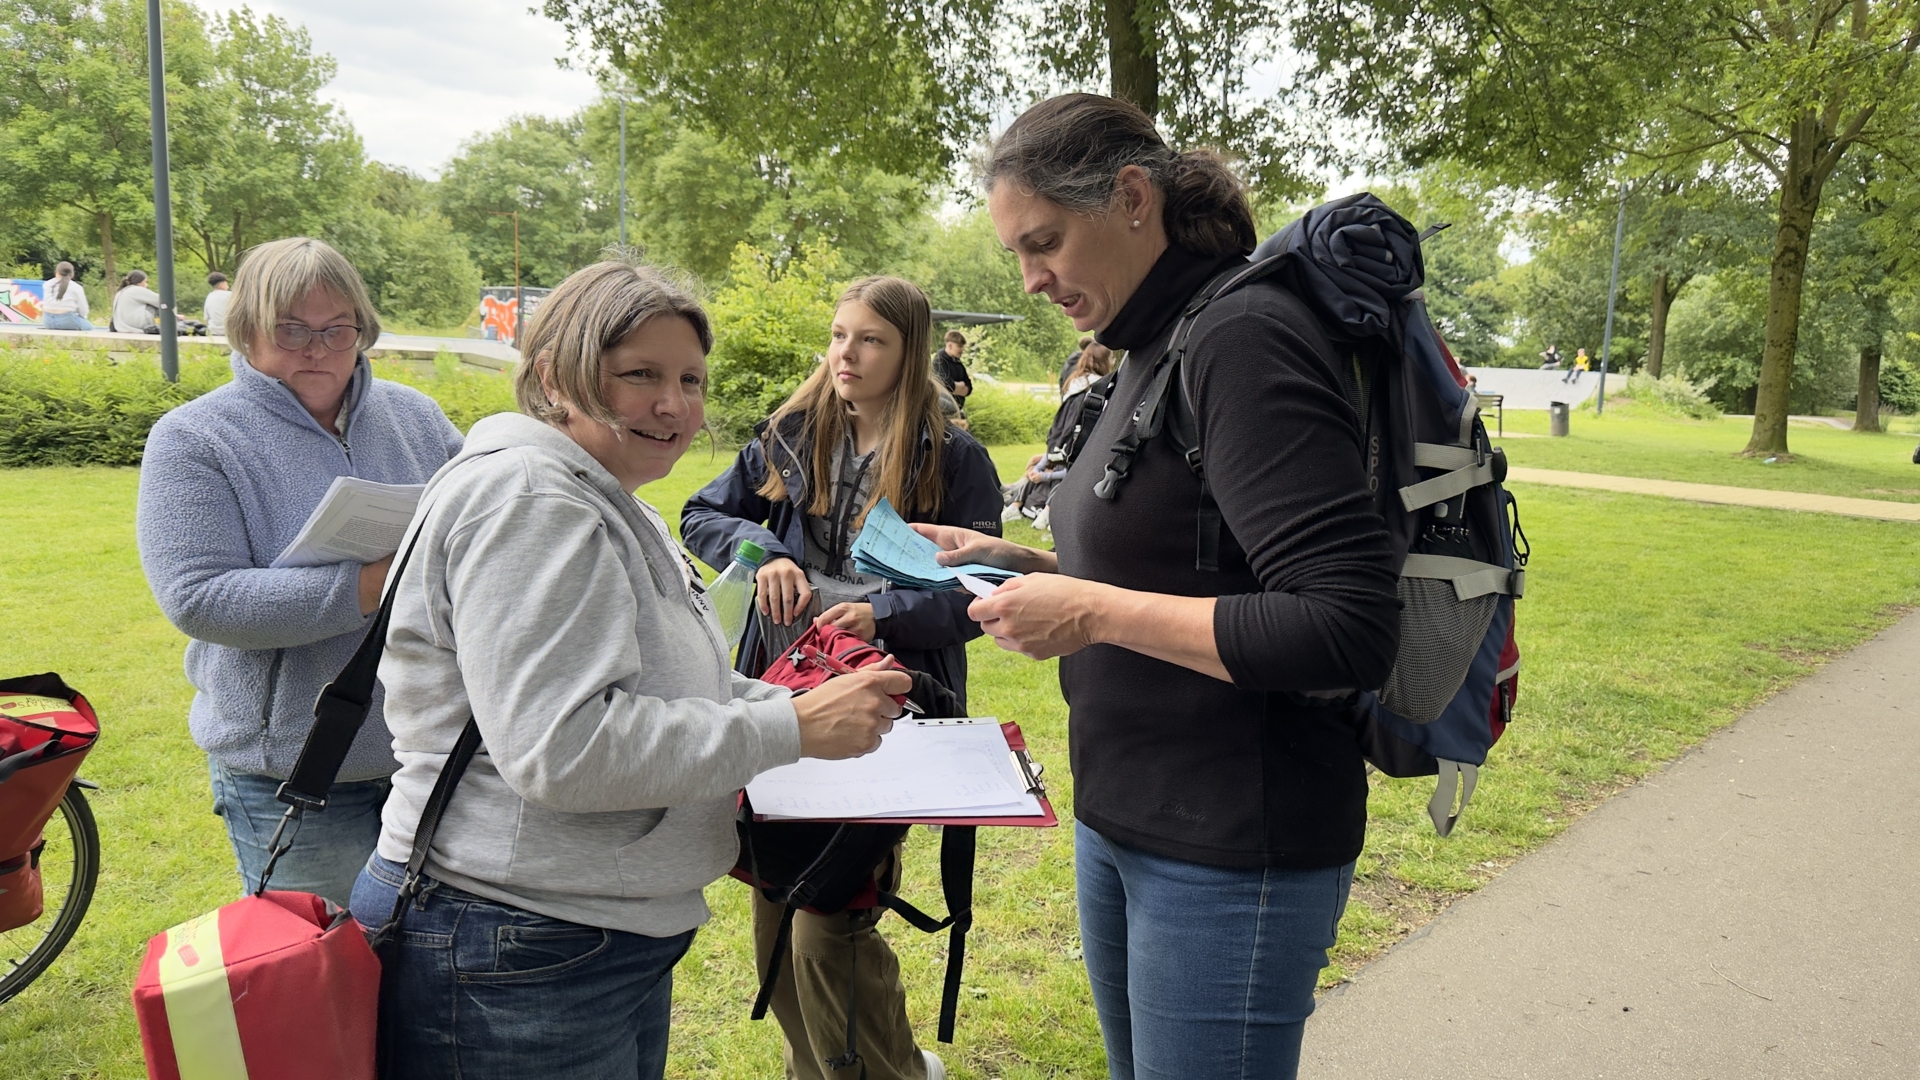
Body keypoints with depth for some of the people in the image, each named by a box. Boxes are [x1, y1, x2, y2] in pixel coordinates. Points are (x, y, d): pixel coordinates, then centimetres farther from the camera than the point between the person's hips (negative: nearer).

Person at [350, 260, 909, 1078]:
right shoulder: (525, 497, -19)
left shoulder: (612, 507, 15)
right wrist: (792, 728, -23)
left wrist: (809, 704, 5)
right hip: (518, 966, -10)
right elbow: (561, 748, -28)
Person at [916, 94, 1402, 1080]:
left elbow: (1348, 631, -26)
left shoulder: (1243, 338, -20)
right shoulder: (1153, 350, 9)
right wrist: (1017, 564, 6)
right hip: (1122, 818, 9)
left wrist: (1095, 613, -24)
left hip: (1229, 852, -9)